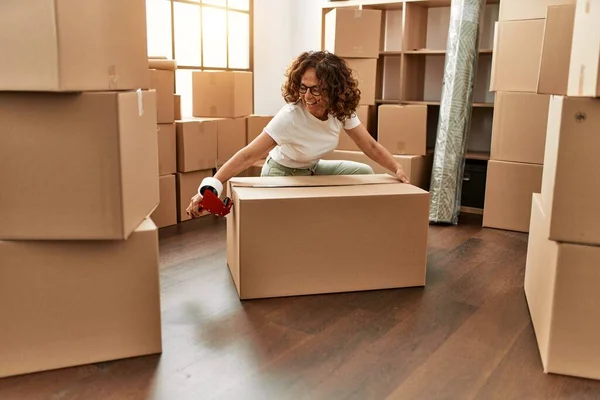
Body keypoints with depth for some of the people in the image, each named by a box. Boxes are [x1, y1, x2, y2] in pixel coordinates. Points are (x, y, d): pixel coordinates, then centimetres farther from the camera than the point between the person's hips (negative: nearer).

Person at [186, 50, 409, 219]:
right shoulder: (290, 116, -34)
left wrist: (397, 169, -29)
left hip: (312, 169, 6)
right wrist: (211, 187, -50)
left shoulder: (342, 110, -19)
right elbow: (248, 155, -40)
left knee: (364, 172, -1)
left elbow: (370, 146, -13)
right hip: (282, 174, -6)